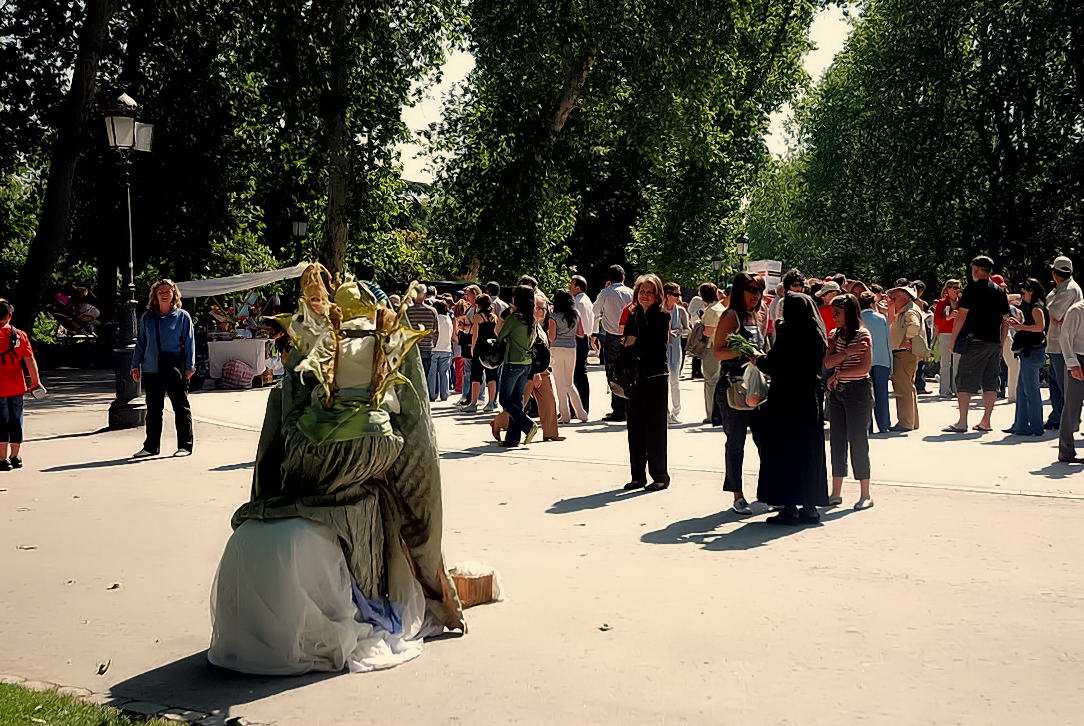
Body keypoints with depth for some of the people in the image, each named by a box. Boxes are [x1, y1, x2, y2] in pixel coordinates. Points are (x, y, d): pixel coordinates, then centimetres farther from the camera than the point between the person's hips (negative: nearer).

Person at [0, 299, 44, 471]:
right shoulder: (20, 335, 0)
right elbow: (30, 360, 1)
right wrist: (36, 381, 8)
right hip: (17, 387, 4)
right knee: (16, 422, 12)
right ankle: (15, 456, 21)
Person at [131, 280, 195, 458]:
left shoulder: (182, 316, 3)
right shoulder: (147, 318, 12)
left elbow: (189, 342, 1)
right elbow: (140, 342, 17)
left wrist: (190, 366, -5)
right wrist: (136, 365, 12)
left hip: (175, 369, -3)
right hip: (151, 370, 4)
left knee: (181, 407, 0)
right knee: (153, 410, 9)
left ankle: (185, 445, 7)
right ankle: (151, 446, 18)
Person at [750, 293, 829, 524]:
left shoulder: (789, 331, -13)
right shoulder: (816, 334, 7)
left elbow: (773, 365, -15)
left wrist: (758, 360, 7)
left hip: (786, 401, -7)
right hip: (809, 401, 7)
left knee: (785, 453, -1)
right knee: (809, 453, 12)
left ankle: (790, 508, -1)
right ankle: (810, 507, 16)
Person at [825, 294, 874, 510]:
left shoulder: (863, 335, -8)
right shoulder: (834, 335, 10)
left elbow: (865, 367, -16)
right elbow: (827, 362, -2)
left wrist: (838, 374, -12)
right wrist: (847, 352, -16)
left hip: (858, 391, -6)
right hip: (837, 392, 6)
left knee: (858, 441, -4)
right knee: (837, 441, 7)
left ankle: (865, 495, 4)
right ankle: (836, 493, 13)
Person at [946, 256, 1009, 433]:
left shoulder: (972, 289, -6)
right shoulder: (1000, 292, 12)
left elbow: (961, 316, -9)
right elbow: (1005, 321, 13)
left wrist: (953, 339, -3)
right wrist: (1001, 343, 19)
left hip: (975, 341, -6)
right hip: (995, 343, 6)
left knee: (964, 383, -3)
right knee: (990, 383, 9)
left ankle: (962, 422, -6)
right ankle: (986, 422, 10)